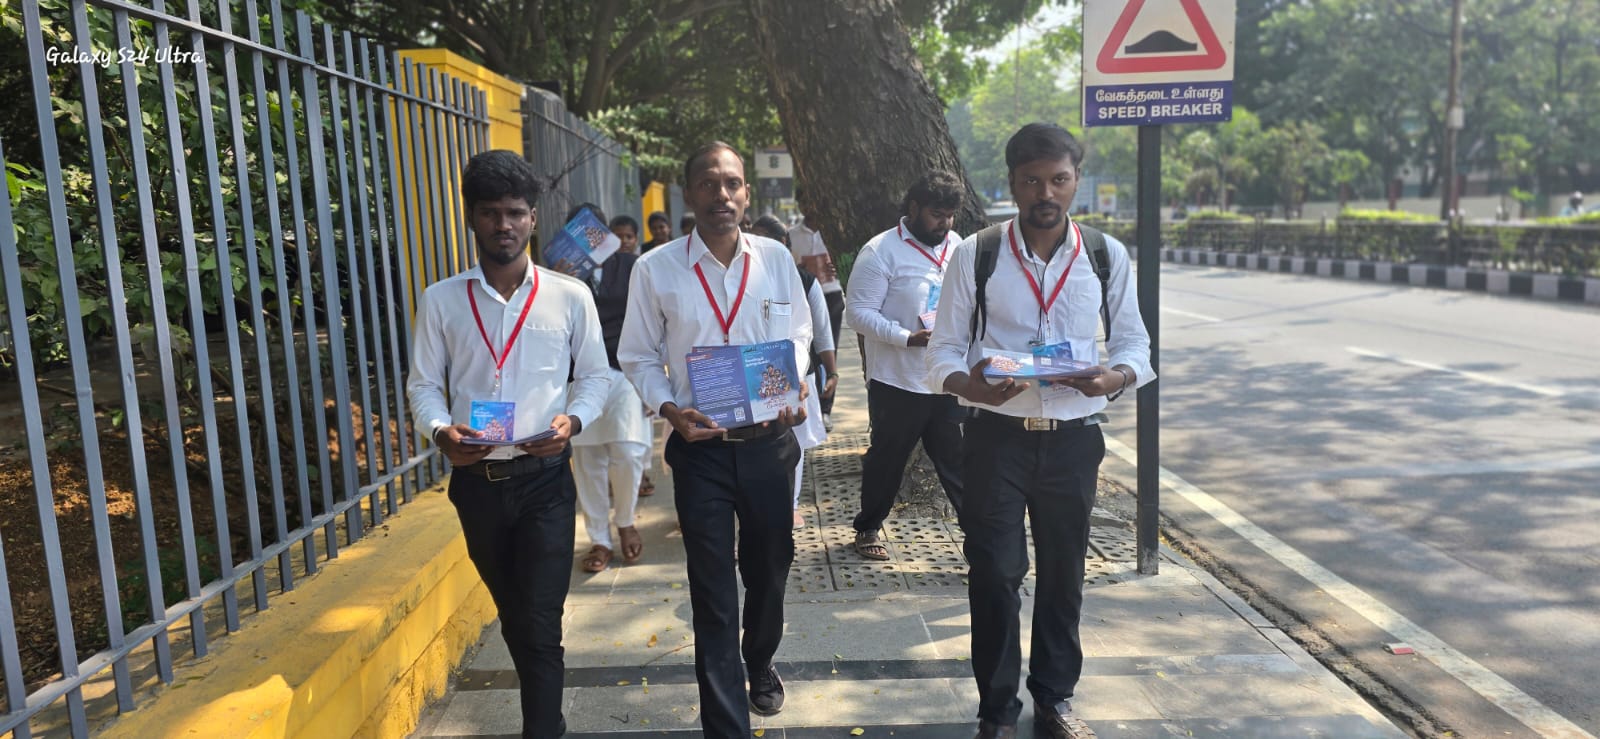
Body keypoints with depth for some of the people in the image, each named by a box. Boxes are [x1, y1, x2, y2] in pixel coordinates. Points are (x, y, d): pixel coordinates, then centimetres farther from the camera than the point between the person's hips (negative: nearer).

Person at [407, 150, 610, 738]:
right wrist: (441, 431, -15)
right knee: (512, 615, 19)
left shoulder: (570, 296, -2)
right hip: (475, 481, 3)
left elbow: (594, 377, 5)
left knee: (540, 623, -6)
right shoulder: (441, 300, 1)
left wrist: (572, 420, -15)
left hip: (544, 480, -2)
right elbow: (423, 384, 5)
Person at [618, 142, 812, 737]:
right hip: (700, 445, -2)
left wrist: (794, 386, -5)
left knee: (770, 565, 19)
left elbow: (799, 332, 12)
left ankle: (760, 663, 50)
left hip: (769, 439, 3)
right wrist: (669, 409, -15)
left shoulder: (774, 258, -1)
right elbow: (638, 357, 1)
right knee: (713, 591, 2)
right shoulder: (655, 269, -7)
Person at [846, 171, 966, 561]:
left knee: (959, 463, 6)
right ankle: (867, 528, 30)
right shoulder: (882, 251, -9)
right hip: (897, 383, -4)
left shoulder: (956, 247, 10)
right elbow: (860, 312, -14)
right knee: (886, 461, 11)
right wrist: (910, 338, -23)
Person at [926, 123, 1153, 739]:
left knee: (1064, 572, 13)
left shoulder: (1107, 255, 2)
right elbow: (943, 349, -2)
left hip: (1074, 435, 2)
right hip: (997, 434, -2)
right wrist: (968, 384, -24)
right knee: (995, 572, 0)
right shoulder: (974, 255, -3)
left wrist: (1118, 376, -16)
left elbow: (1134, 343, 8)